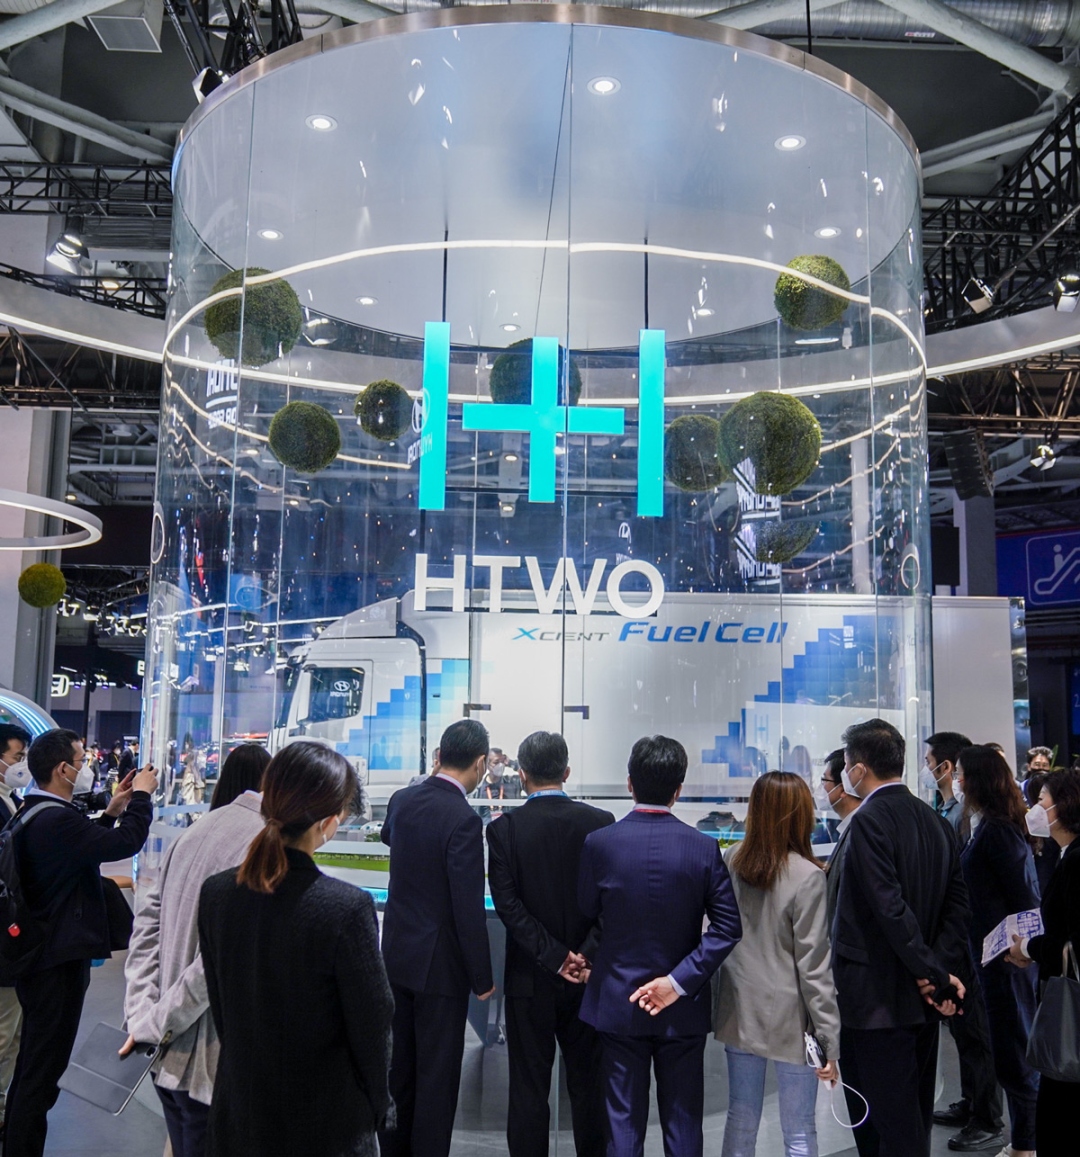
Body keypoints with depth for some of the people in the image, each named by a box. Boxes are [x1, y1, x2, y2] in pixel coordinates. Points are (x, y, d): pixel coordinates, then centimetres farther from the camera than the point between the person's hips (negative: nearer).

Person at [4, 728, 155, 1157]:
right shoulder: (57, 819, -26)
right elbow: (126, 843, -28)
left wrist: (111, 811, 12)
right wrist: (142, 795, -13)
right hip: (61, 959, -11)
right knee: (42, 1071, 1)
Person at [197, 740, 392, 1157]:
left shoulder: (215, 893, -11)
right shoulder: (347, 907, -26)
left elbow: (220, 1010, 1)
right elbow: (371, 1025, -15)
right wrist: (376, 1107, 3)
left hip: (237, 1119, 5)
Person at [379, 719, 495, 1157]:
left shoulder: (402, 800, -1)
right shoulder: (463, 820, -23)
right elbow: (469, 909, -21)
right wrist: (483, 978, -11)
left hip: (396, 955, 7)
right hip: (439, 964, -7)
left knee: (398, 1067, 19)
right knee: (437, 1073, 7)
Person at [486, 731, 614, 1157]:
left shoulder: (504, 828, -10)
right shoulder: (600, 823, -6)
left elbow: (508, 905, -15)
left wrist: (555, 957, -14)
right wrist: (586, 955, -12)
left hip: (529, 978, -1)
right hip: (587, 978, 2)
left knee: (528, 1088, 10)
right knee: (586, 1084, 16)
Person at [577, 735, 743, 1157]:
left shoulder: (599, 843, -12)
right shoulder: (704, 848, -11)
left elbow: (585, 916, -2)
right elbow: (728, 927, -12)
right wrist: (680, 980, -13)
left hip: (618, 1004, 0)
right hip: (684, 1010, 0)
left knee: (623, 1122, 11)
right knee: (683, 1122, 14)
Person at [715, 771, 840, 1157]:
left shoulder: (731, 860, -3)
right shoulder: (807, 877, -18)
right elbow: (813, 966, -15)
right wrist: (829, 1040, -9)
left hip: (739, 1010, 5)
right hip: (789, 1017, -5)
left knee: (741, 1121, 17)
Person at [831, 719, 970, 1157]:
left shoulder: (869, 821, -17)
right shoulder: (935, 820, 8)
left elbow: (891, 908, -24)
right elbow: (957, 904, 6)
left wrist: (935, 974, -17)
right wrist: (937, 970, -2)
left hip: (881, 998, -8)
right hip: (923, 997, 8)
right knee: (916, 1115, 20)